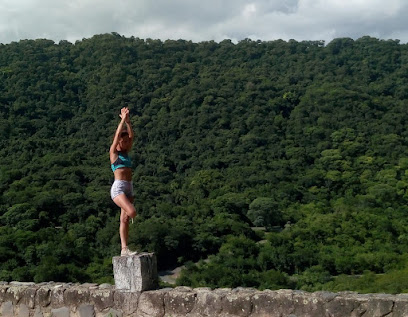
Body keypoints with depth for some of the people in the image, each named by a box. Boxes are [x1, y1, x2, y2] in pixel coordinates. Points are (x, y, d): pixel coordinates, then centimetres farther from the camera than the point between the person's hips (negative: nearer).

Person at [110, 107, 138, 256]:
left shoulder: (126, 153, 17)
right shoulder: (113, 152, 2)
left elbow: (131, 136, 8)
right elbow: (118, 134, -7)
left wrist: (128, 121, 1)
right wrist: (123, 119, -2)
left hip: (129, 188, 7)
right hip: (118, 187, -7)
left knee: (125, 219, 5)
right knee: (132, 212, -25)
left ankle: (124, 249, 6)